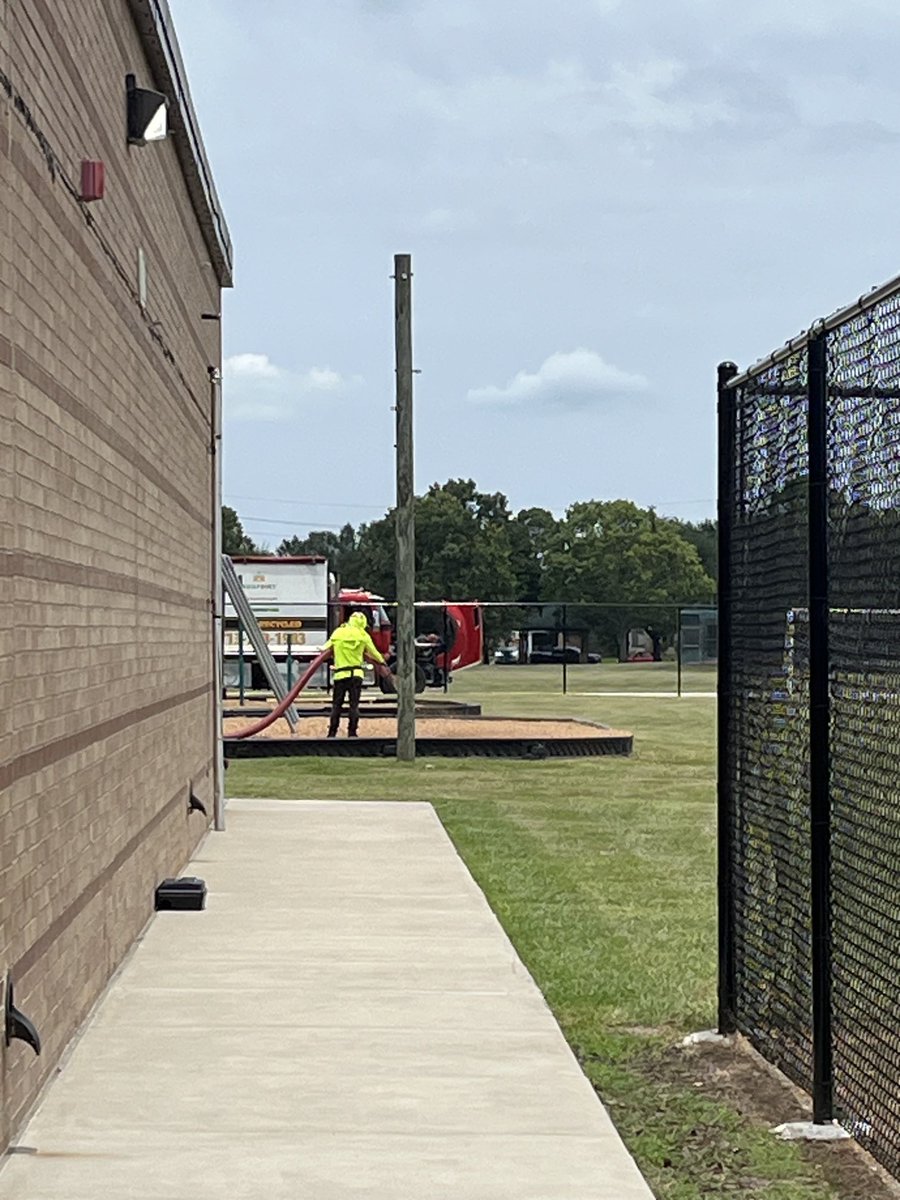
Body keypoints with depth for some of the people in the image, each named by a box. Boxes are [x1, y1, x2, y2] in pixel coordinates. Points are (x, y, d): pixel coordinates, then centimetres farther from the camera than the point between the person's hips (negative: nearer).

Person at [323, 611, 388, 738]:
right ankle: (352, 732, -1)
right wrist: (382, 661, 29)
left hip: (340, 674, 1)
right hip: (356, 674, -1)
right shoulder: (363, 635, 3)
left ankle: (332, 733, 4)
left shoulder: (338, 633, 7)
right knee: (354, 705, 3)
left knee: (336, 705, 7)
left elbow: (326, 649, 12)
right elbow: (374, 652, 12)